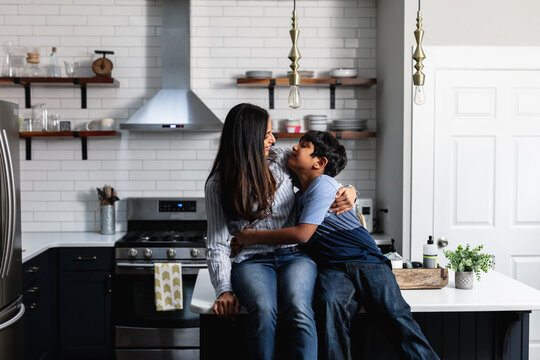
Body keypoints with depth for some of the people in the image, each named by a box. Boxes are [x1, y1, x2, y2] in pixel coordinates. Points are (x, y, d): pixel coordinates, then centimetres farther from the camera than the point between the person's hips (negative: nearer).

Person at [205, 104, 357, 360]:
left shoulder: (281, 160, 9)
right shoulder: (217, 185, 4)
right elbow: (217, 244, 2)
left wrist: (349, 192, -1)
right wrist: (223, 289, -13)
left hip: (294, 255, 1)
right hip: (251, 261, -1)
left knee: (298, 309, -33)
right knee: (263, 310, -35)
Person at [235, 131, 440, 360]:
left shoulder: (322, 184, -3)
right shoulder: (300, 194, 23)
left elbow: (303, 234, -10)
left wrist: (255, 237, -1)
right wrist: (243, 239, 24)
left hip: (366, 261, -4)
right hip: (333, 268, 5)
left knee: (395, 315, -24)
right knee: (329, 303, -31)